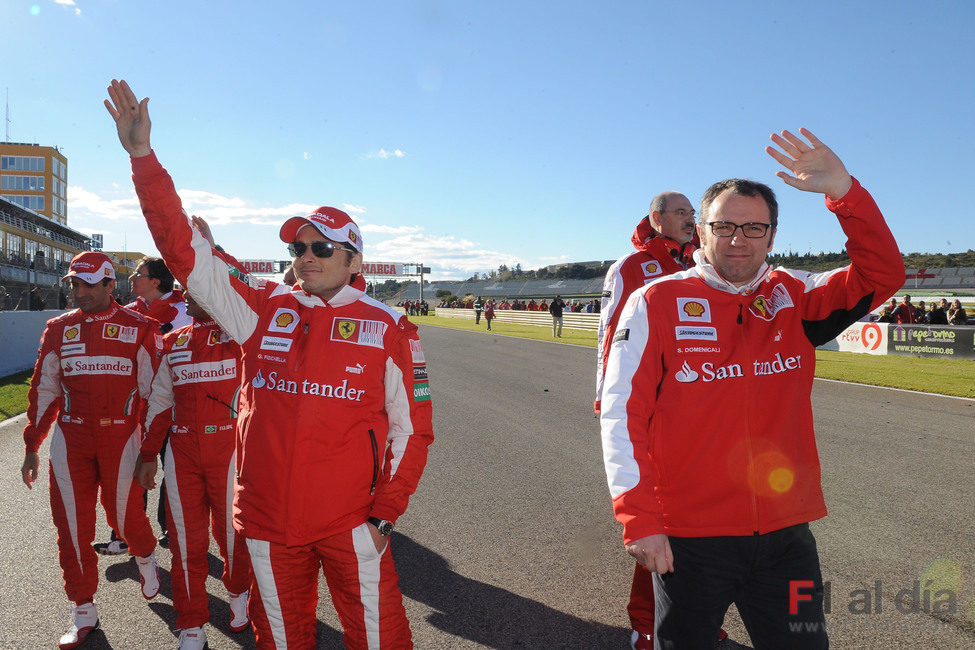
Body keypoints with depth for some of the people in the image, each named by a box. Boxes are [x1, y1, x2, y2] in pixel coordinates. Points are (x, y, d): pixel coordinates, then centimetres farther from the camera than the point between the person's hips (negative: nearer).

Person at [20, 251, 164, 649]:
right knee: (72, 524, 5)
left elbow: (156, 392, -1)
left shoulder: (139, 329, -2)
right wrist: (31, 448, 13)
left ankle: (146, 558, 40)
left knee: (123, 514, 5)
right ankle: (83, 612, 20)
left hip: (121, 436, -3)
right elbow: (44, 391, 14)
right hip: (70, 439, 3)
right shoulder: (58, 329, 8)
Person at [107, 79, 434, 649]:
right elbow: (185, 249, 3)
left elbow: (412, 428, -2)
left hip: (350, 523, -3)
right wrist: (143, 155, -2)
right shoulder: (262, 309, 2)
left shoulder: (389, 328, -5)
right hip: (268, 521, 3)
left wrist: (385, 515, -5)